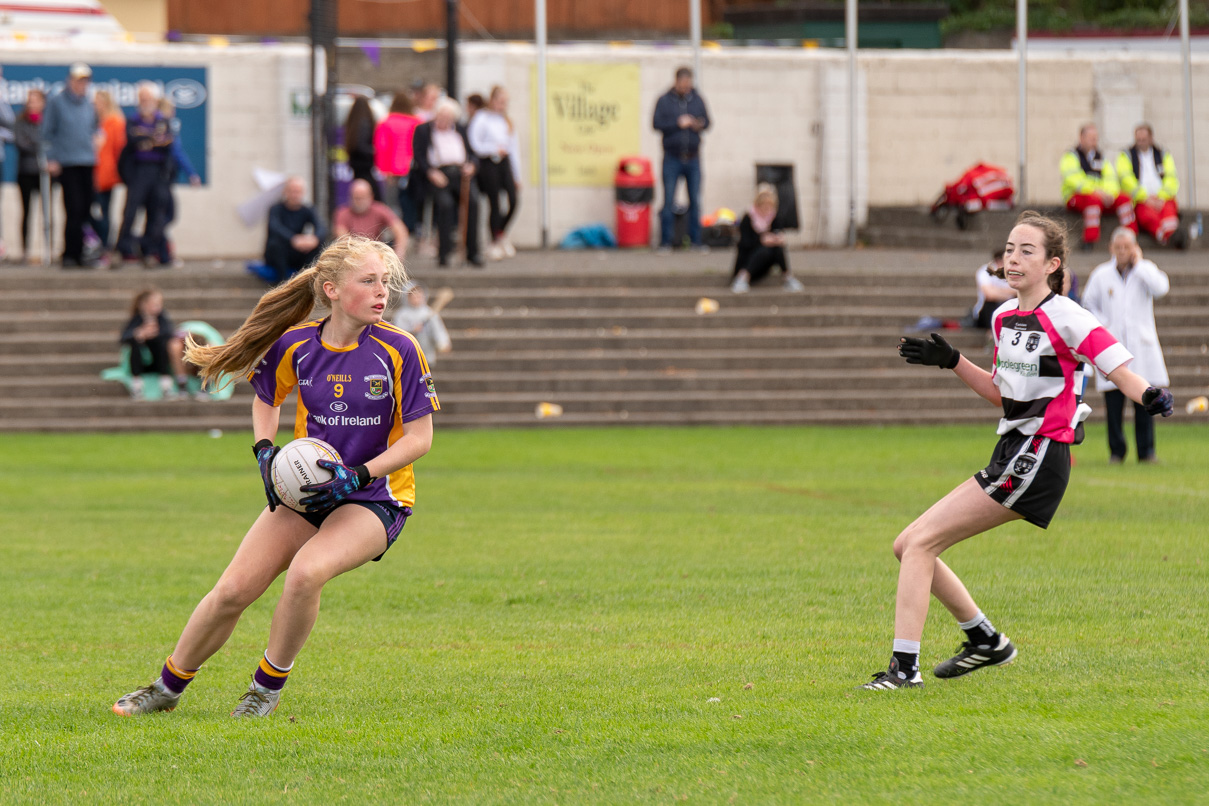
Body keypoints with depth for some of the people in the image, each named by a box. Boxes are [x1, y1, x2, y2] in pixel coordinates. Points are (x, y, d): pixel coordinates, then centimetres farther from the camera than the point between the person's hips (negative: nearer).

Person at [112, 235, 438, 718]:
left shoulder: (399, 351, -14)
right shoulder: (295, 346, -4)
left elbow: (419, 438, -10)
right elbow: (266, 398, 17)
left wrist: (357, 476, -20)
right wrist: (265, 452, -1)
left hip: (375, 497, -3)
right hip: (305, 493, 3)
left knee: (305, 572, -30)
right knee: (233, 590, -7)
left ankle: (268, 687, -7)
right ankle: (168, 687, 16)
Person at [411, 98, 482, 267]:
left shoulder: (460, 130, 23)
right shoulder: (422, 130, 11)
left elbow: (472, 154, 21)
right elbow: (418, 156, 2)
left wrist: (471, 166, -1)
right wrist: (431, 173, -14)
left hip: (460, 173, 3)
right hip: (437, 175, -3)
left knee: (473, 199, -24)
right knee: (445, 202, -31)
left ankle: (472, 251, -19)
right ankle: (443, 252, -25)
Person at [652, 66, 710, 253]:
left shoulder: (697, 100, 8)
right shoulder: (664, 101, -1)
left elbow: (707, 121, 10)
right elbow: (657, 123, -8)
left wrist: (699, 124, -11)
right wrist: (678, 123, -17)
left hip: (693, 158, 3)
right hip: (672, 158, -3)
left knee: (695, 201, 5)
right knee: (668, 201, -2)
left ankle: (696, 240, 13)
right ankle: (665, 242, 3)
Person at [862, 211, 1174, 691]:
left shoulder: (1064, 318, -12)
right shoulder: (1004, 317, 12)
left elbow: (1122, 372, -18)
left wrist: (1152, 398, -39)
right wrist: (950, 362, 13)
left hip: (1037, 460, -9)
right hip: (1012, 455, 9)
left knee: (920, 543, -14)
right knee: (909, 547, 9)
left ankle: (905, 666, -12)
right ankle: (985, 641, 22)